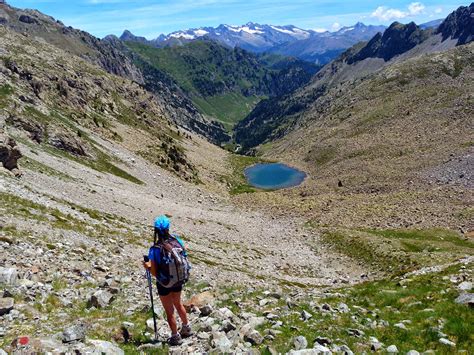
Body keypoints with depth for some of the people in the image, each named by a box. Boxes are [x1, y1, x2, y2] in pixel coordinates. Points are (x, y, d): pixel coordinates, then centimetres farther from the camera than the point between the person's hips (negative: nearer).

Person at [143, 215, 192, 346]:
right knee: (178, 304, 30)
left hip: (165, 285, -5)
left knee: (169, 311, 16)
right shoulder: (177, 241, -14)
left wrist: (148, 266, -1)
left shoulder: (155, 250, -25)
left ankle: (176, 337, 33)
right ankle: (186, 328, 48)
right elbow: (184, 253, 0)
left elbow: (154, 273, -21)